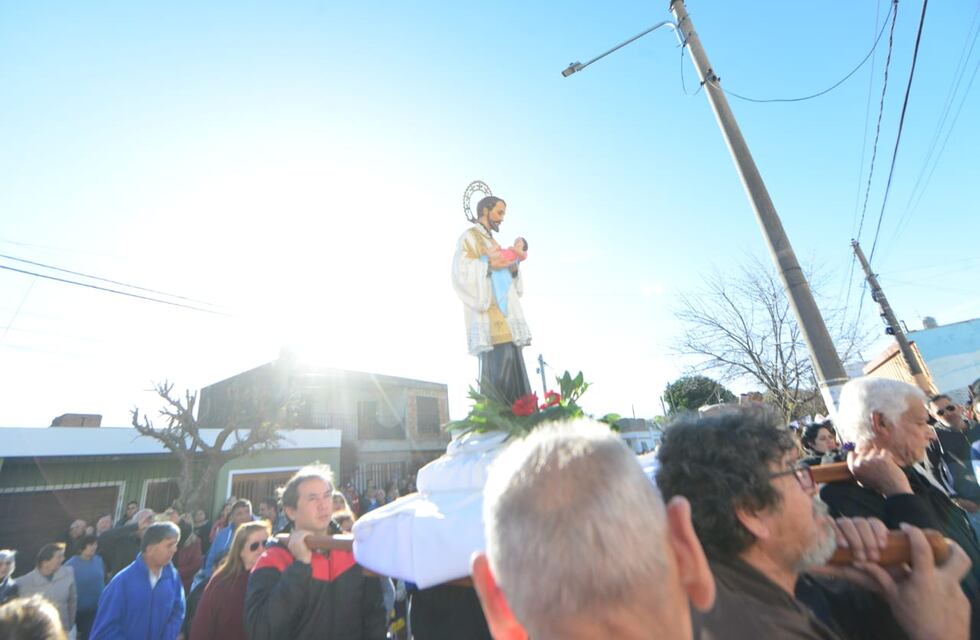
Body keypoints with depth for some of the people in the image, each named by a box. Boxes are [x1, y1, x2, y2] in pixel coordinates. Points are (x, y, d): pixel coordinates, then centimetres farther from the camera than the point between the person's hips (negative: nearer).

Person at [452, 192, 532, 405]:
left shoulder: (492, 242, 30)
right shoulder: (469, 237, 6)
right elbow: (461, 272, -9)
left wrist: (513, 269, 5)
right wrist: (488, 264, -22)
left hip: (505, 319, 9)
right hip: (491, 321, -8)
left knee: (514, 376, 1)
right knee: (498, 377, -17)